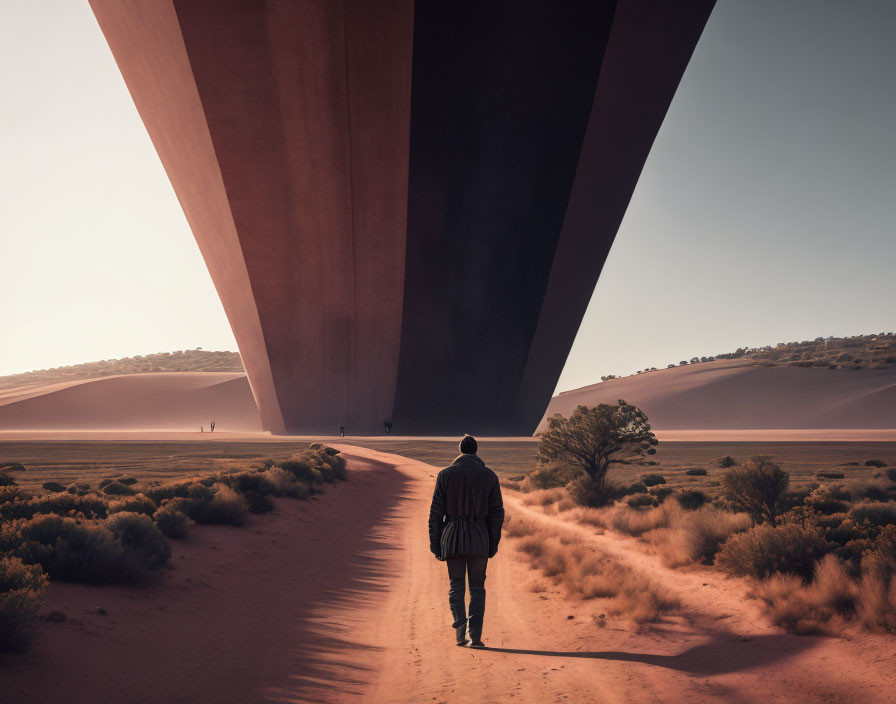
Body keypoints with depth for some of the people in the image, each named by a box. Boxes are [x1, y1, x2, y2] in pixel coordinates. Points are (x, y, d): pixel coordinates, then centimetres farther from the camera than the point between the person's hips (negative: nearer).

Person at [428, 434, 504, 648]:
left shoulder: (445, 474, 0)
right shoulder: (489, 476, 2)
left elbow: (436, 512, -1)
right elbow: (497, 513, 1)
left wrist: (435, 544, 4)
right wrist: (493, 543, 9)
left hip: (453, 537, 0)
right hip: (479, 538, 0)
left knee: (456, 587, 10)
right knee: (477, 588, 9)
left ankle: (460, 626, -11)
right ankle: (475, 635, 2)